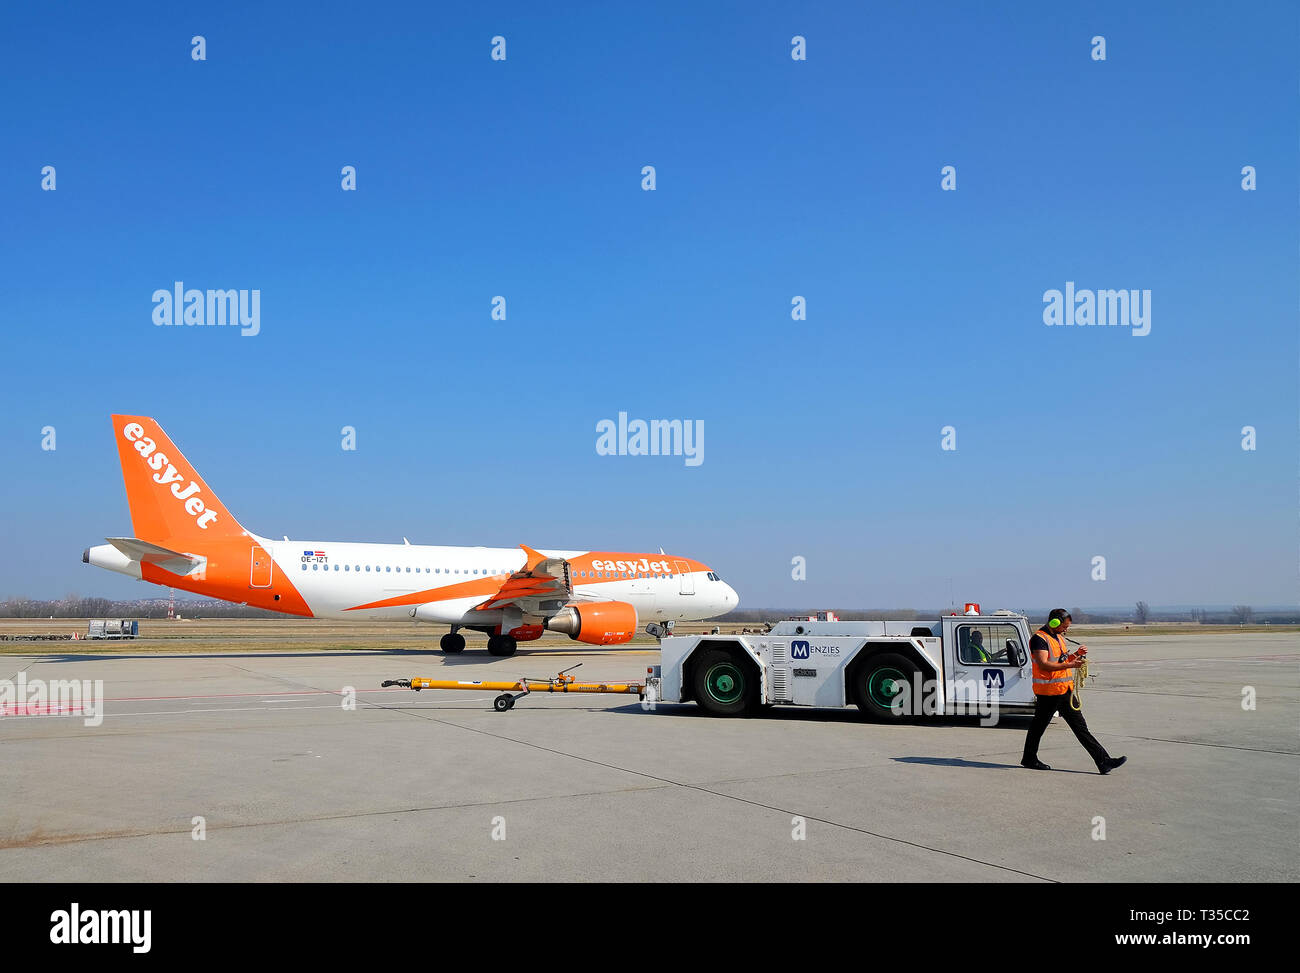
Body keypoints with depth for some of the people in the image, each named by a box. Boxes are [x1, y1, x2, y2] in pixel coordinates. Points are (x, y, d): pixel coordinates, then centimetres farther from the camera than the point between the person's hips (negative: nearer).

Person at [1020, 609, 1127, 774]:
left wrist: (1077, 655, 7)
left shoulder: (1059, 637, 17)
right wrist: (1069, 665, -27)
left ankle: (1104, 761, 1)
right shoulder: (1039, 638, -13)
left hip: (1065, 689, 9)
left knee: (1080, 726, 4)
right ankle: (1028, 759, 19)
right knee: (1039, 726, 4)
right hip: (1048, 691, -8)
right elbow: (1043, 664, -23)